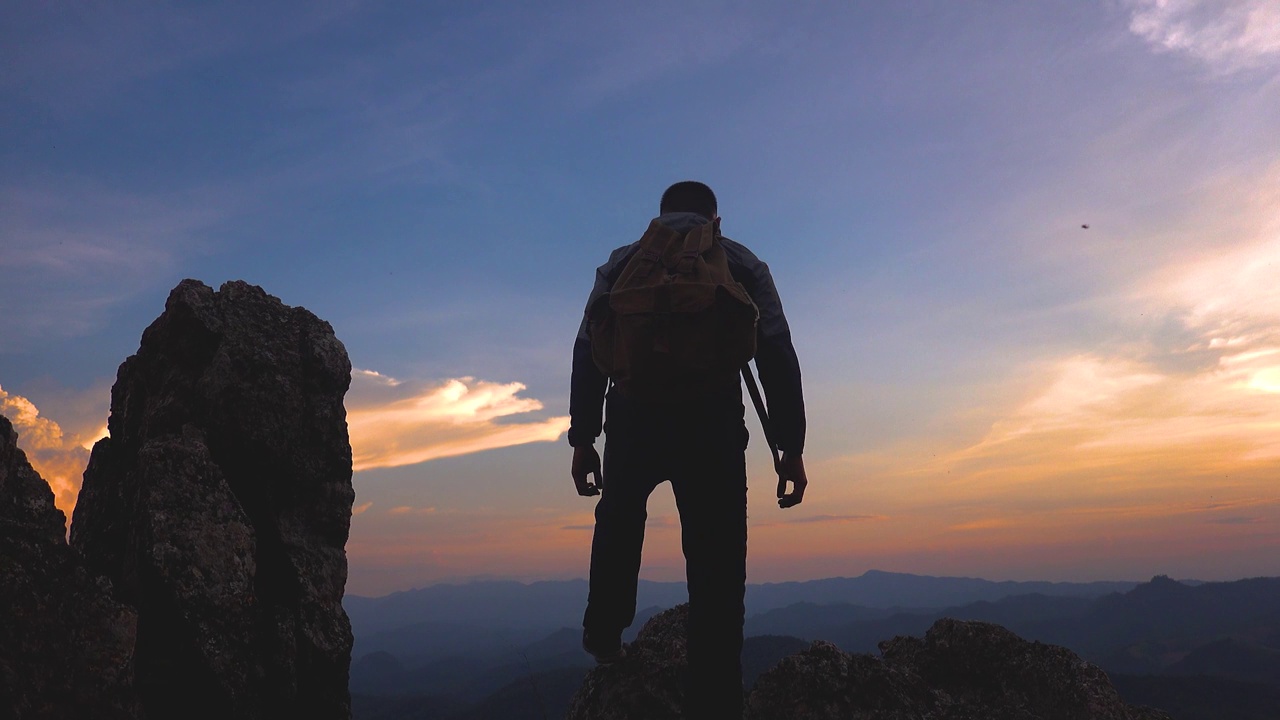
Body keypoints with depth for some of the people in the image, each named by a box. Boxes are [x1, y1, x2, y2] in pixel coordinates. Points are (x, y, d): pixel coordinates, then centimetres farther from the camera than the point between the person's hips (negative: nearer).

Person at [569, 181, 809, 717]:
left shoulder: (622, 264, 20)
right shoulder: (742, 264, 18)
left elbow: (588, 350, 10)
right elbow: (777, 355, 6)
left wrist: (582, 438, 11)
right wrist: (791, 447, 5)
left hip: (634, 421, 2)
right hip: (712, 425, -1)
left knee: (619, 517, 32)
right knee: (716, 573, 5)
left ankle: (604, 633, 31)